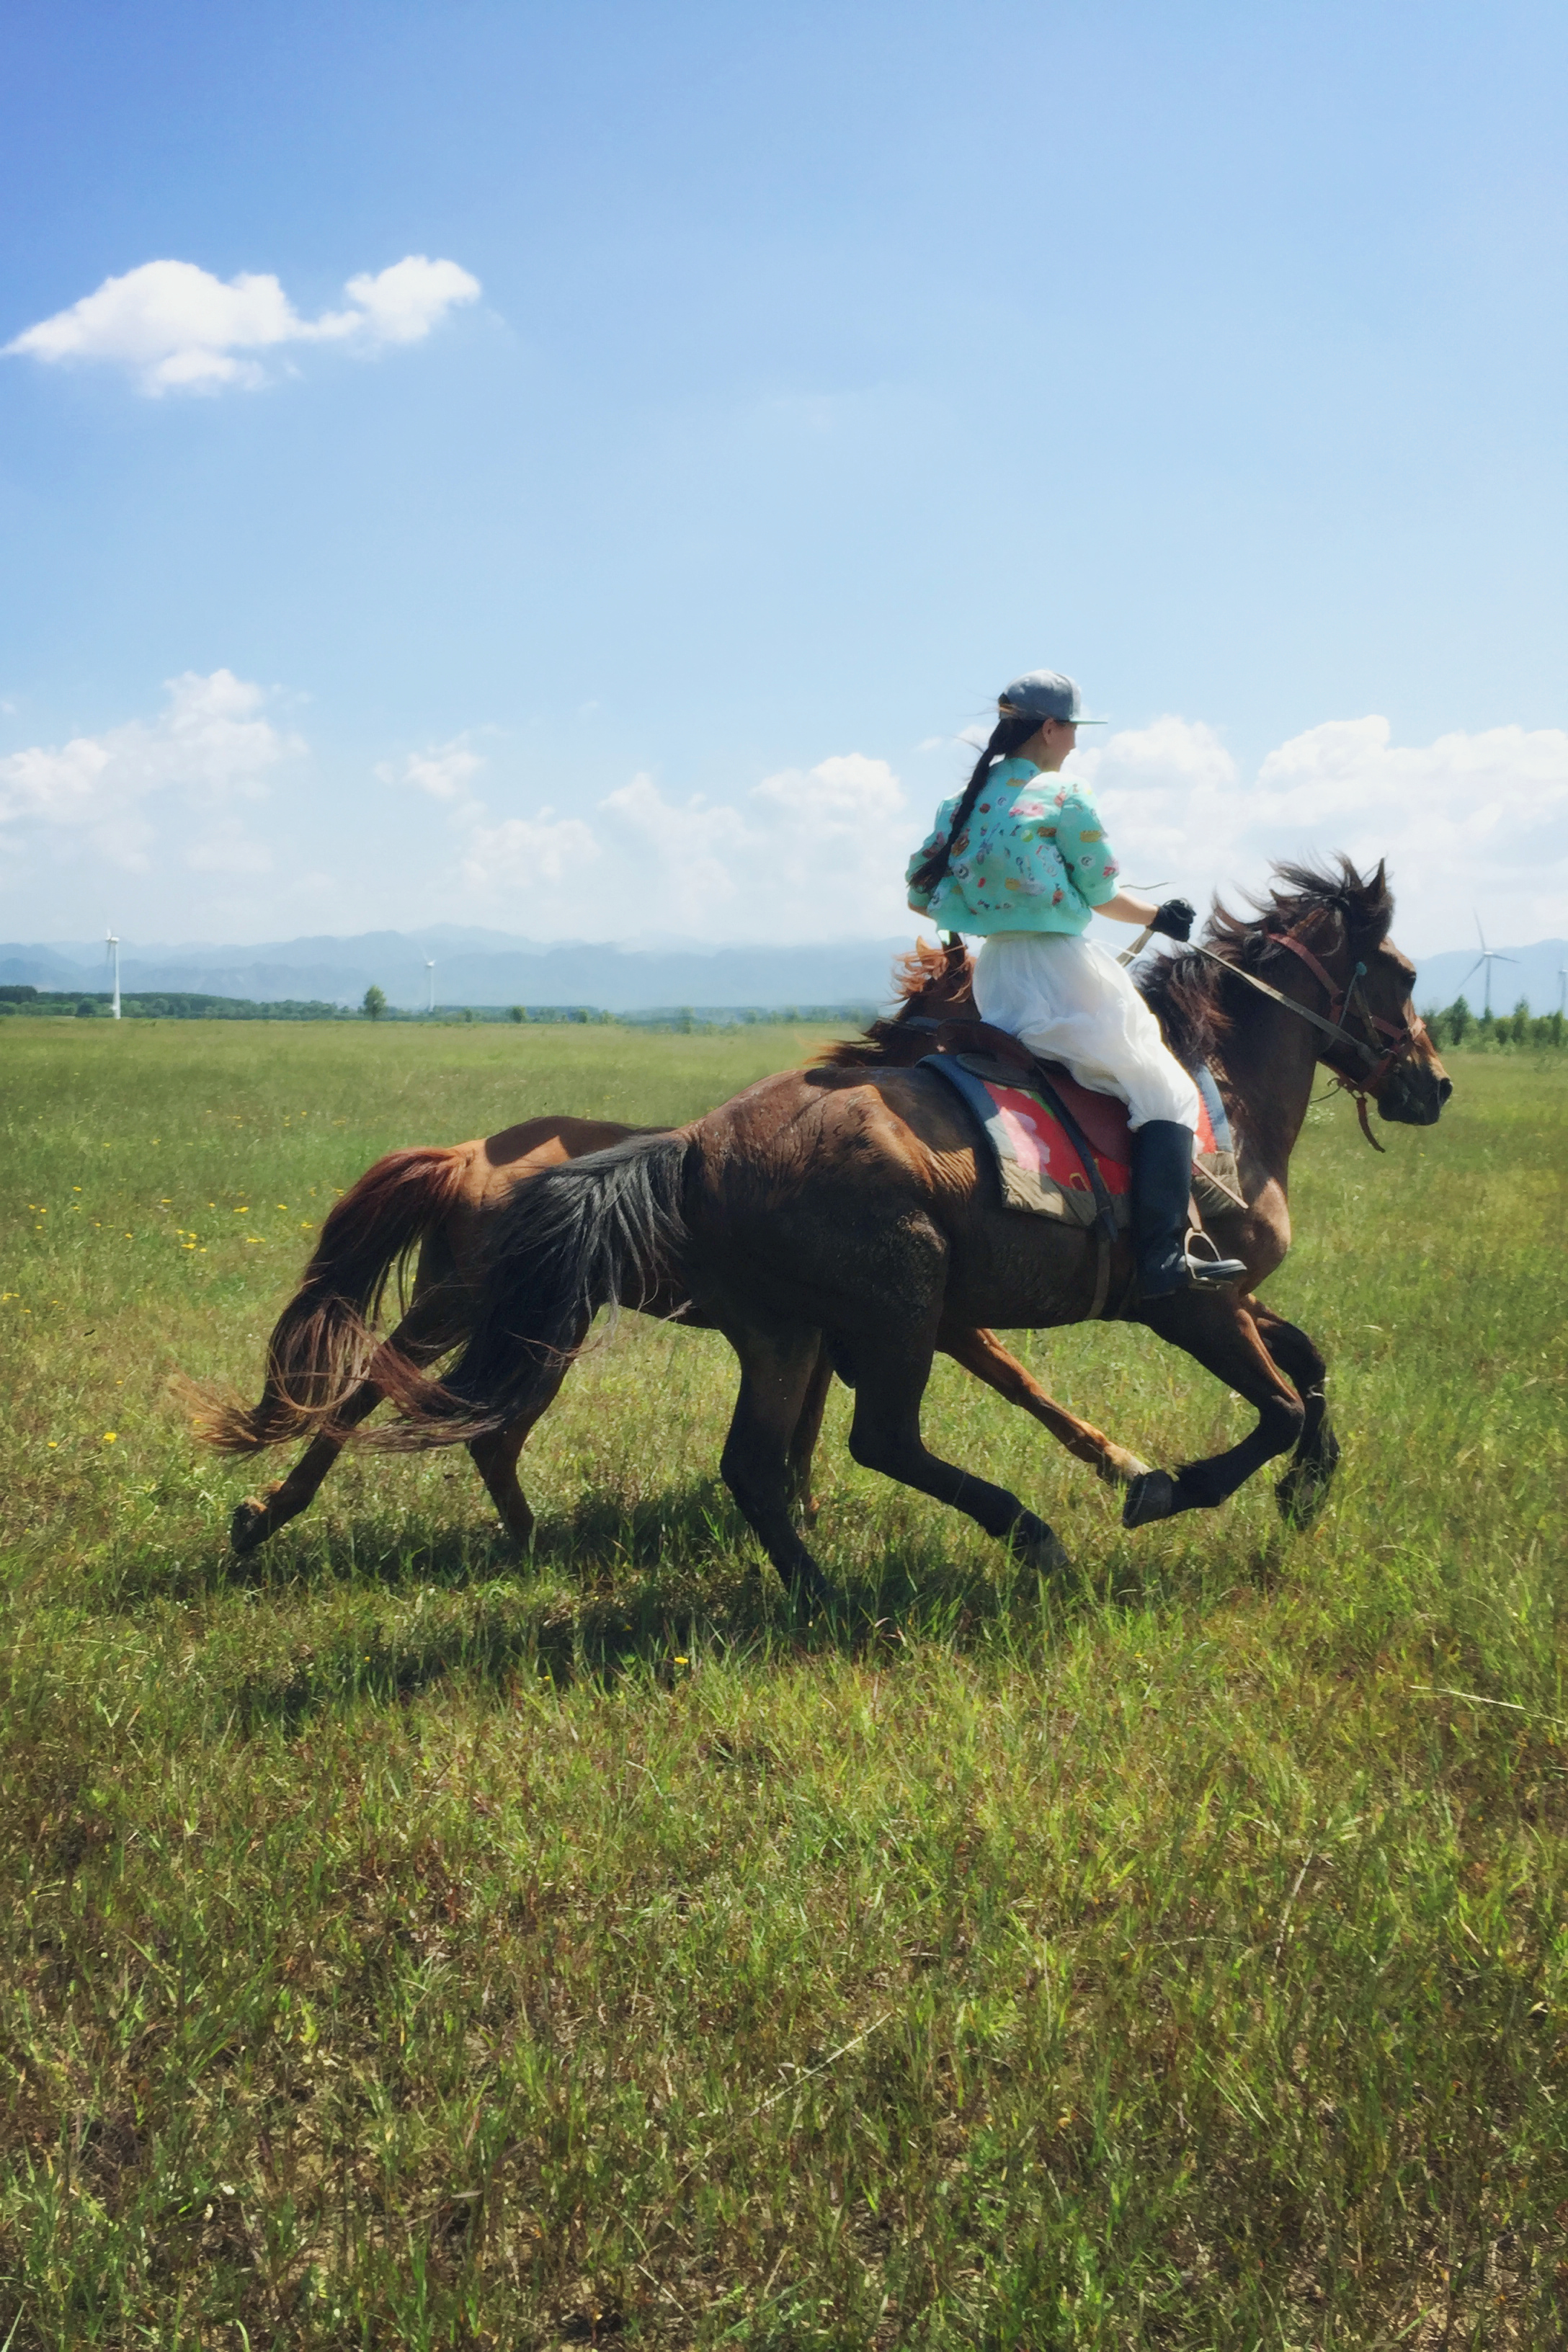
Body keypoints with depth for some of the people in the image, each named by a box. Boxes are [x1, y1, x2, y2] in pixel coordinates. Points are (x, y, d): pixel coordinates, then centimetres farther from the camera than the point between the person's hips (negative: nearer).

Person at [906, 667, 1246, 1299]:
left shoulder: (966, 800, 10)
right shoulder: (1067, 796, -9)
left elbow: (919, 893, 11)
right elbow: (1102, 894, -2)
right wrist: (1158, 916, 16)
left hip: (993, 984, 7)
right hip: (1062, 974, -7)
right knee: (1167, 1095, 0)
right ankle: (1164, 1258, -11)